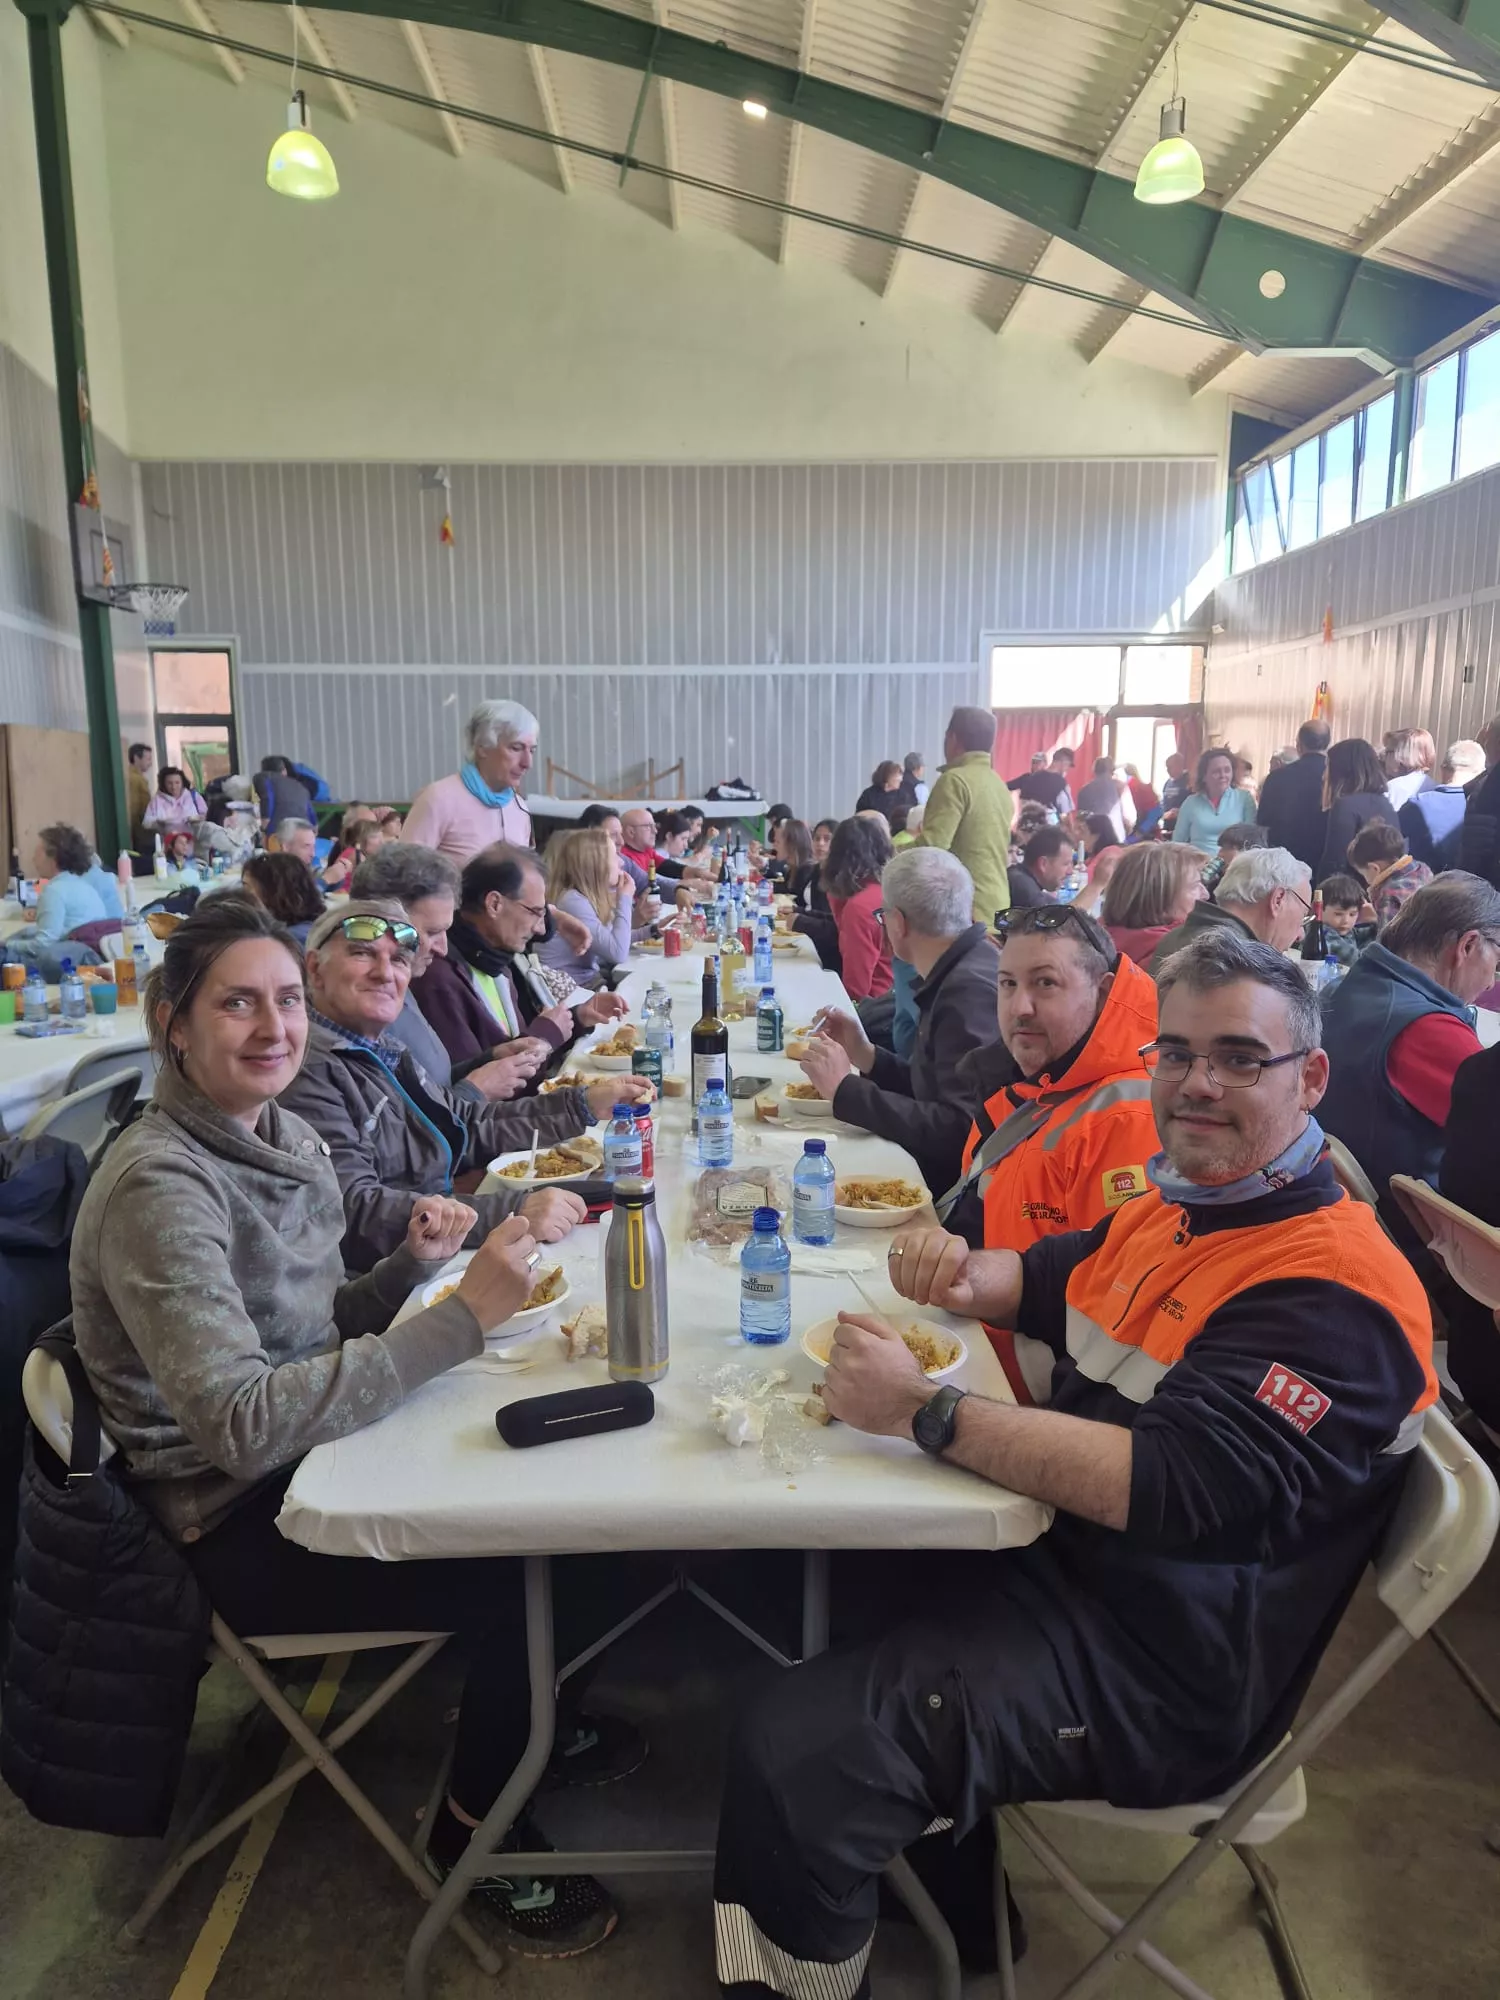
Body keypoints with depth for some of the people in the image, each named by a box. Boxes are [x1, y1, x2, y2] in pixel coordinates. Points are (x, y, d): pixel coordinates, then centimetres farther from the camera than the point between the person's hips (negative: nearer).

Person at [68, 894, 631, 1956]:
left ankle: (533, 1716, 29)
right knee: (531, 1571, -11)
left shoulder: (287, 1138, 1)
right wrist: (463, 1316, -34)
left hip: (313, 1453, 7)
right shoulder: (159, 1187, -25)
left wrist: (409, 1265, -9)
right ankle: (474, 1824, 18)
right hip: (239, 1523, -7)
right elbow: (241, 1424, -32)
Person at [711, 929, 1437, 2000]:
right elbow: (1049, 1279, 22)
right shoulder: (1177, 1208, 10)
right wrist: (961, 1276, -3)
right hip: (1054, 1549, 10)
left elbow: (1173, 1487, -30)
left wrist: (923, 1410, -28)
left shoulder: (1333, 1290, -20)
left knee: (795, 1747, -24)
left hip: (1149, 1664, -9)